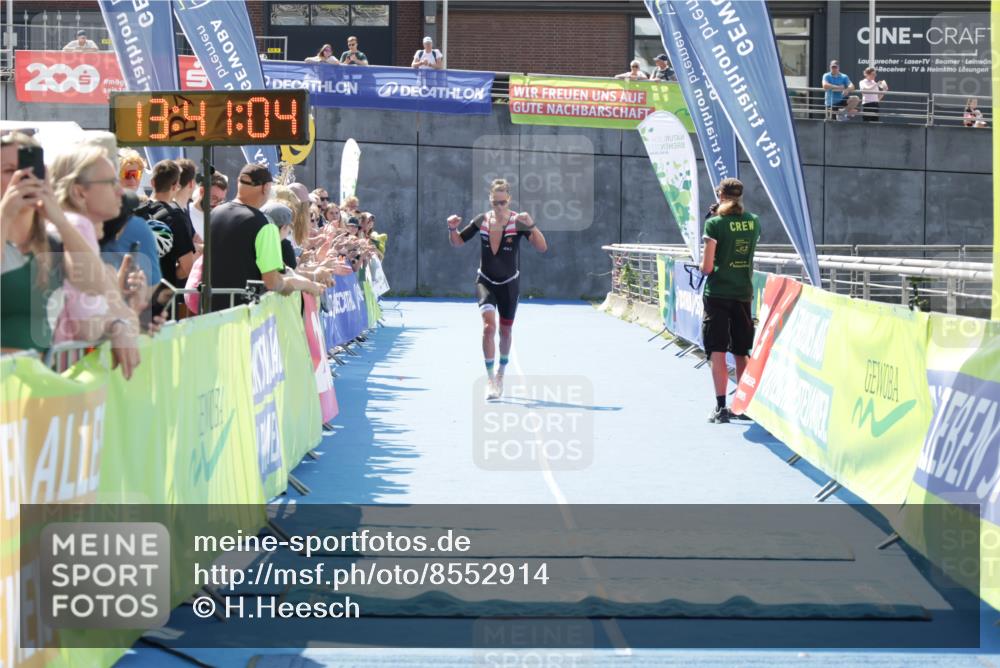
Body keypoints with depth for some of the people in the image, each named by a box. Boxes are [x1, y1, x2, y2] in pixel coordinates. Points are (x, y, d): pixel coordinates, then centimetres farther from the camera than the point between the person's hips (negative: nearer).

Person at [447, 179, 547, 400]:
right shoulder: (482, 220, -8)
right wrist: (452, 228, -19)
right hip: (485, 282, 0)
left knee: (505, 331, 15)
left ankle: (501, 373, 40)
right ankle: (490, 379, -17)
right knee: (489, 326, -21)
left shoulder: (518, 222, -15)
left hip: (508, 284, 0)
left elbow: (542, 248, -26)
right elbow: (457, 242, 3)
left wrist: (531, 225, -42)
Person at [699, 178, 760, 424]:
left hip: (717, 293, -5)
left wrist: (703, 265, 12)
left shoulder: (714, 223, -10)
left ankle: (721, 407, -10)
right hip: (744, 293, 5)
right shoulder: (753, 222, 5)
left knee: (717, 352, -3)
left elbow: (706, 267, -13)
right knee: (742, 353, 14)